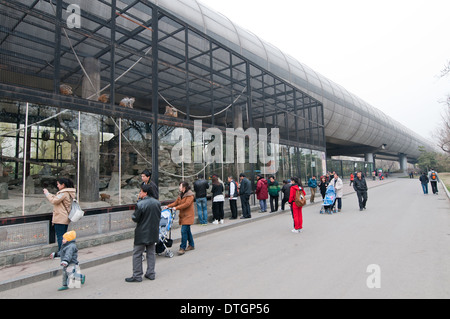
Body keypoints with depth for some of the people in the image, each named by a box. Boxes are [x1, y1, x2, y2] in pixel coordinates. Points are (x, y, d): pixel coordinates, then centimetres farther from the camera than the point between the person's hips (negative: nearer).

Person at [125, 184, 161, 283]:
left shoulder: (140, 204, -19)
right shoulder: (157, 203, 0)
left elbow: (135, 219, -13)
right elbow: (159, 217, 7)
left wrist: (132, 215, 6)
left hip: (142, 234, -6)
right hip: (154, 232, 6)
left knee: (137, 254, 7)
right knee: (151, 253, 16)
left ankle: (137, 276, 12)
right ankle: (151, 273, 23)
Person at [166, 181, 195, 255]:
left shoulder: (190, 195, -11)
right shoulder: (181, 195, 16)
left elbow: (186, 204, -22)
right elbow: (176, 202, 14)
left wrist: (176, 208, -25)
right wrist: (168, 206, -1)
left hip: (188, 216, -8)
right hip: (183, 215, 8)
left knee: (184, 231, -13)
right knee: (187, 231, 14)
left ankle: (182, 248, -8)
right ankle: (191, 245, 26)